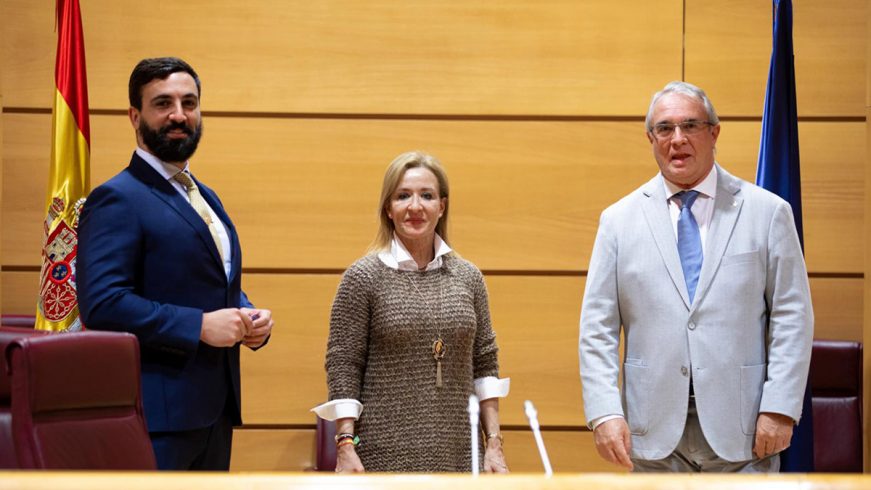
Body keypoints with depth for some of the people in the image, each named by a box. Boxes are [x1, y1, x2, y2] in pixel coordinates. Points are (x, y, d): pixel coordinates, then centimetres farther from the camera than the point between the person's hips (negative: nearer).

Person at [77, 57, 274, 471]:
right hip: (156, 412, -9)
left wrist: (249, 318, 6)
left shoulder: (206, 199, 19)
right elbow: (102, 304, -20)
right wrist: (199, 325, -22)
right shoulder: (117, 200, -10)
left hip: (215, 410, 9)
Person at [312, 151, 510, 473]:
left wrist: (494, 443, 6)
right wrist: (346, 447, -11)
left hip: (457, 454, 3)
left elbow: (485, 365, 12)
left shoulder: (469, 278, 9)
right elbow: (342, 367, -4)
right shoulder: (363, 277, -2)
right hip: (385, 456, -3)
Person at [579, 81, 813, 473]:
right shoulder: (620, 220, 7)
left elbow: (792, 318, 1)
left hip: (740, 429, -1)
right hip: (655, 428, 1)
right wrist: (604, 412, -7)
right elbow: (597, 328, 4)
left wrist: (780, 409, -7)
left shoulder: (767, 212, 4)